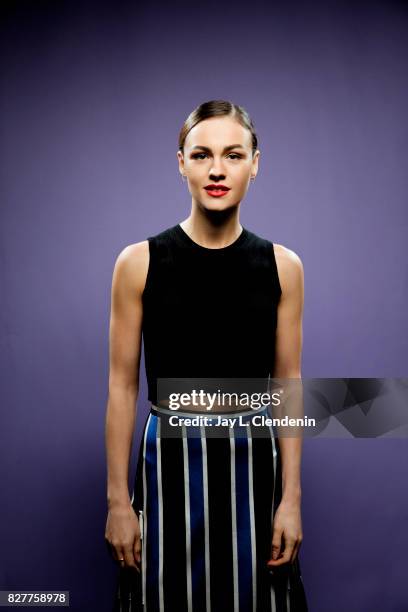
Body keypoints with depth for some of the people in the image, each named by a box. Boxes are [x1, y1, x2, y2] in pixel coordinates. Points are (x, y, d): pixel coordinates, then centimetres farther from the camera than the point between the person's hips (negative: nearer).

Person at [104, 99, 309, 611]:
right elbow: (122, 385, -3)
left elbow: (287, 385, 2)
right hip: (169, 458, -1)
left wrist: (291, 498, -1)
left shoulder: (282, 266, -1)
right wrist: (117, 500, -3)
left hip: (251, 460, 1)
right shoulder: (139, 263, -5)